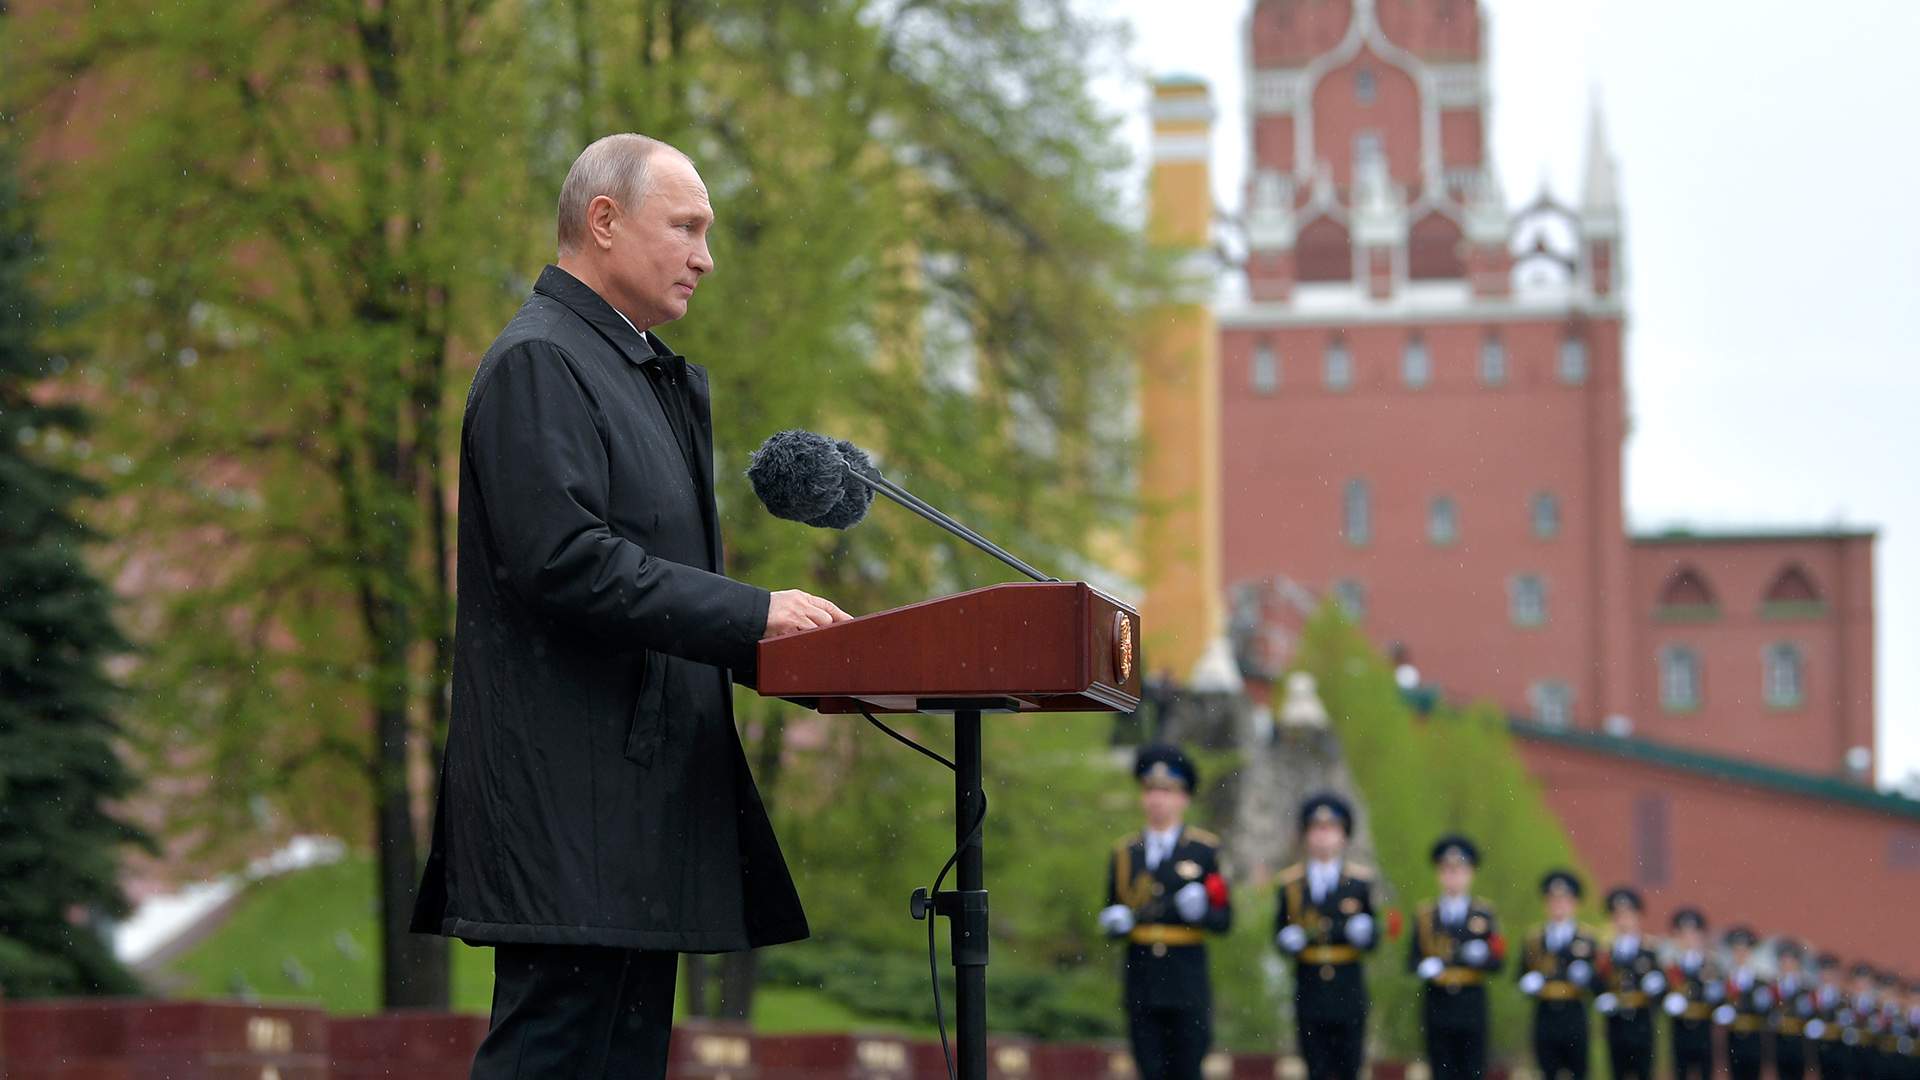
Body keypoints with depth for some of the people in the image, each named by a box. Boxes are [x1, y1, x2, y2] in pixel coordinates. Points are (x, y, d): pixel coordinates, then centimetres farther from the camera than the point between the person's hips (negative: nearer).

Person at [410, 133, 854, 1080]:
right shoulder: (537, 364, -9)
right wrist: (752, 616, -18)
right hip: (571, 798, -10)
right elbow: (563, 561, -20)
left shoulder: (655, 376, 23)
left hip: (644, 789, 10)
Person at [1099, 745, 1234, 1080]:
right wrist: (1115, 922, -4)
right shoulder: (1124, 852, 12)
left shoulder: (1204, 850, 3)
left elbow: (1224, 921, 2)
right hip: (1141, 981, 2)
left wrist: (1202, 911, -17)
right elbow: (1111, 913, 18)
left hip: (1187, 980, -2)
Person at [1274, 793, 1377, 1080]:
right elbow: (1280, 933, 8)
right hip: (1309, 990, 0)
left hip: (1349, 989, 0)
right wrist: (1289, 941, -13)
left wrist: (1362, 934, -18)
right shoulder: (1291, 882, 7)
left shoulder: (1360, 881, 5)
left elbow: (1372, 940, 4)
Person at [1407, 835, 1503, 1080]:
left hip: (1471, 1004, -1)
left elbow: (1497, 962, 0)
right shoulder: (1426, 914, 8)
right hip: (1437, 1003, 1)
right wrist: (1425, 966, -16)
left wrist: (1481, 956, -20)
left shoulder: (1483, 914, 4)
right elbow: (1413, 958, 4)